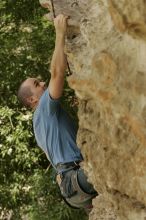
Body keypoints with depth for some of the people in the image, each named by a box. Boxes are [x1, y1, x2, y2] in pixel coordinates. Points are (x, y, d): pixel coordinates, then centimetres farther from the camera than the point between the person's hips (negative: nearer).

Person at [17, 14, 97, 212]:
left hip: (72, 181, 11)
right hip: (80, 177, -11)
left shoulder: (41, 124, 33)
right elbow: (57, 73, -13)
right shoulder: (46, 107, 1)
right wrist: (61, 33, -8)